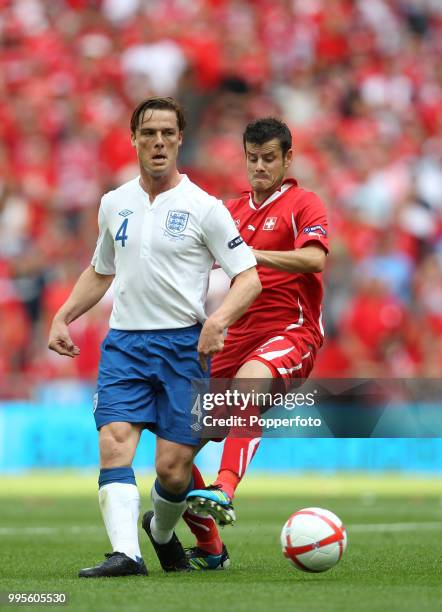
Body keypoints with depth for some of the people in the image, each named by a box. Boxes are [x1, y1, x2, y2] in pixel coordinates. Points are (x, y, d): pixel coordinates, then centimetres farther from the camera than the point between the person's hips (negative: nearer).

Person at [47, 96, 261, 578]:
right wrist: (63, 317, 15)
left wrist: (219, 319, -21)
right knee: (114, 442, -18)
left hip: (184, 344, -3)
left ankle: (161, 529, 27)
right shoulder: (114, 204, 12)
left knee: (173, 468, -5)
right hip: (123, 342, 3)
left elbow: (248, 278, -4)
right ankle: (125, 553, -26)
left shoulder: (203, 207, -3)